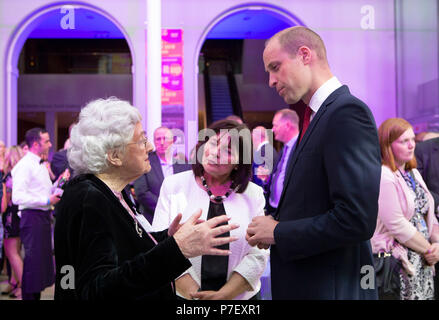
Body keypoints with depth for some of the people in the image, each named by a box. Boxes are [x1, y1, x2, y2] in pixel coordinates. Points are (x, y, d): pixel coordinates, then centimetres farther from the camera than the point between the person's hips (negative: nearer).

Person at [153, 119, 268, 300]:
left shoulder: (253, 194, -1)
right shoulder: (174, 185, -3)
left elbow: (258, 255, -6)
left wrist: (223, 295, -17)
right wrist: (192, 293, -18)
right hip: (182, 295, 0)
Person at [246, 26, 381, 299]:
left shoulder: (347, 112, -18)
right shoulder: (315, 116, 10)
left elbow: (356, 220, -25)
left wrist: (278, 233, -15)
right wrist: (275, 224, -1)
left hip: (331, 287, -8)